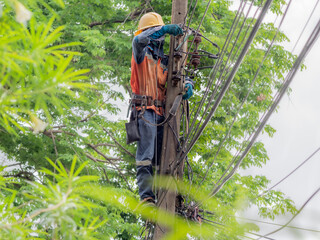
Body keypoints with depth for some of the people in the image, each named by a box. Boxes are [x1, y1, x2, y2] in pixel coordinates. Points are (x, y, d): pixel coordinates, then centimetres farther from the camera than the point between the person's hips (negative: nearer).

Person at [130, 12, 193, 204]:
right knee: (146, 156, -16)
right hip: (146, 110, -6)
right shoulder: (142, 54, 7)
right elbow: (138, 40, -16)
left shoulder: (165, 61, 23)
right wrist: (165, 29, -23)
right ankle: (146, 197, -23)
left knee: (164, 158, 3)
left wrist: (188, 86, -6)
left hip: (162, 112, 6)